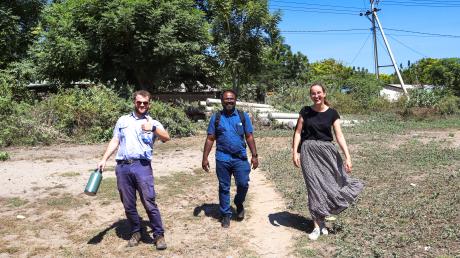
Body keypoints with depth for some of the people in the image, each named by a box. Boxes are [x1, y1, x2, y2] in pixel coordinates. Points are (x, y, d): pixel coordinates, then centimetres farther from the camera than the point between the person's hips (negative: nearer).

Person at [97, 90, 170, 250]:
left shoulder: (153, 123, 7)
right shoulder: (123, 120, 17)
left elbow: (166, 138, -11)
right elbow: (115, 141, 17)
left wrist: (153, 129, -29)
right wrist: (104, 159, 7)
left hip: (142, 166, -3)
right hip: (122, 167, 3)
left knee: (149, 203, -6)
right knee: (128, 204, 9)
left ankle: (159, 235, 6)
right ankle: (135, 232, 26)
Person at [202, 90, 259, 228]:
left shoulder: (243, 116, 4)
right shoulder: (216, 118, 4)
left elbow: (249, 137, 5)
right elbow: (210, 139, 5)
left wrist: (254, 155, -1)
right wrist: (205, 158, 1)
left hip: (240, 158, 0)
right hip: (222, 158, 0)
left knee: (243, 184, -3)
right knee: (224, 188, 8)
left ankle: (239, 204, 28)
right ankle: (226, 215, 22)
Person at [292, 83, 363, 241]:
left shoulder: (332, 113, 0)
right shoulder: (305, 111, 1)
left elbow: (339, 135, -7)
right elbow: (298, 132, 1)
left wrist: (347, 156, -16)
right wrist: (295, 152, -9)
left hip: (327, 151, 1)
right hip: (309, 151, -1)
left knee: (328, 184, 3)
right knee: (314, 186, -1)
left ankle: (321, 219, 25)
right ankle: (318, 225, 7)